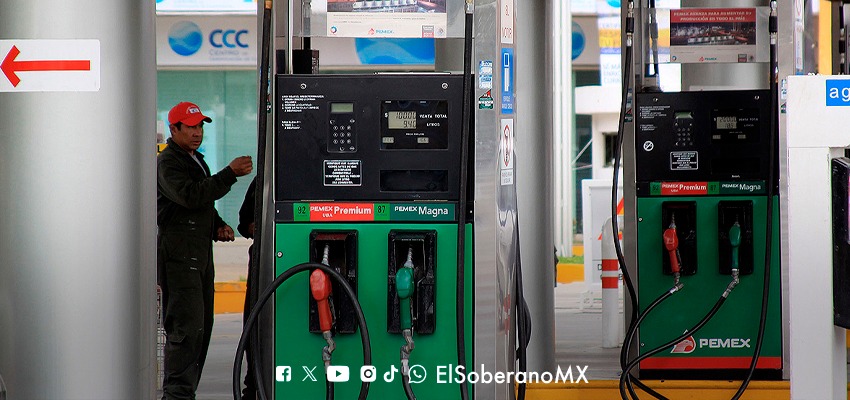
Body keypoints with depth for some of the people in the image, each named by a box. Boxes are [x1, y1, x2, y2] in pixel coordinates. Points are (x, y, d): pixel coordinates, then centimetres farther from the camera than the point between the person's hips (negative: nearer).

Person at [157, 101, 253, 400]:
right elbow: (191, 196, -24)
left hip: (200, 254, 10)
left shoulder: (196, 160, 23)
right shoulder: (168, 162, -8)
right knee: (187, 327, -14)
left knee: (201, 326, 10)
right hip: (178, 254, -10)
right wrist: (230, 174, -25)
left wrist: (218, 226, 13)